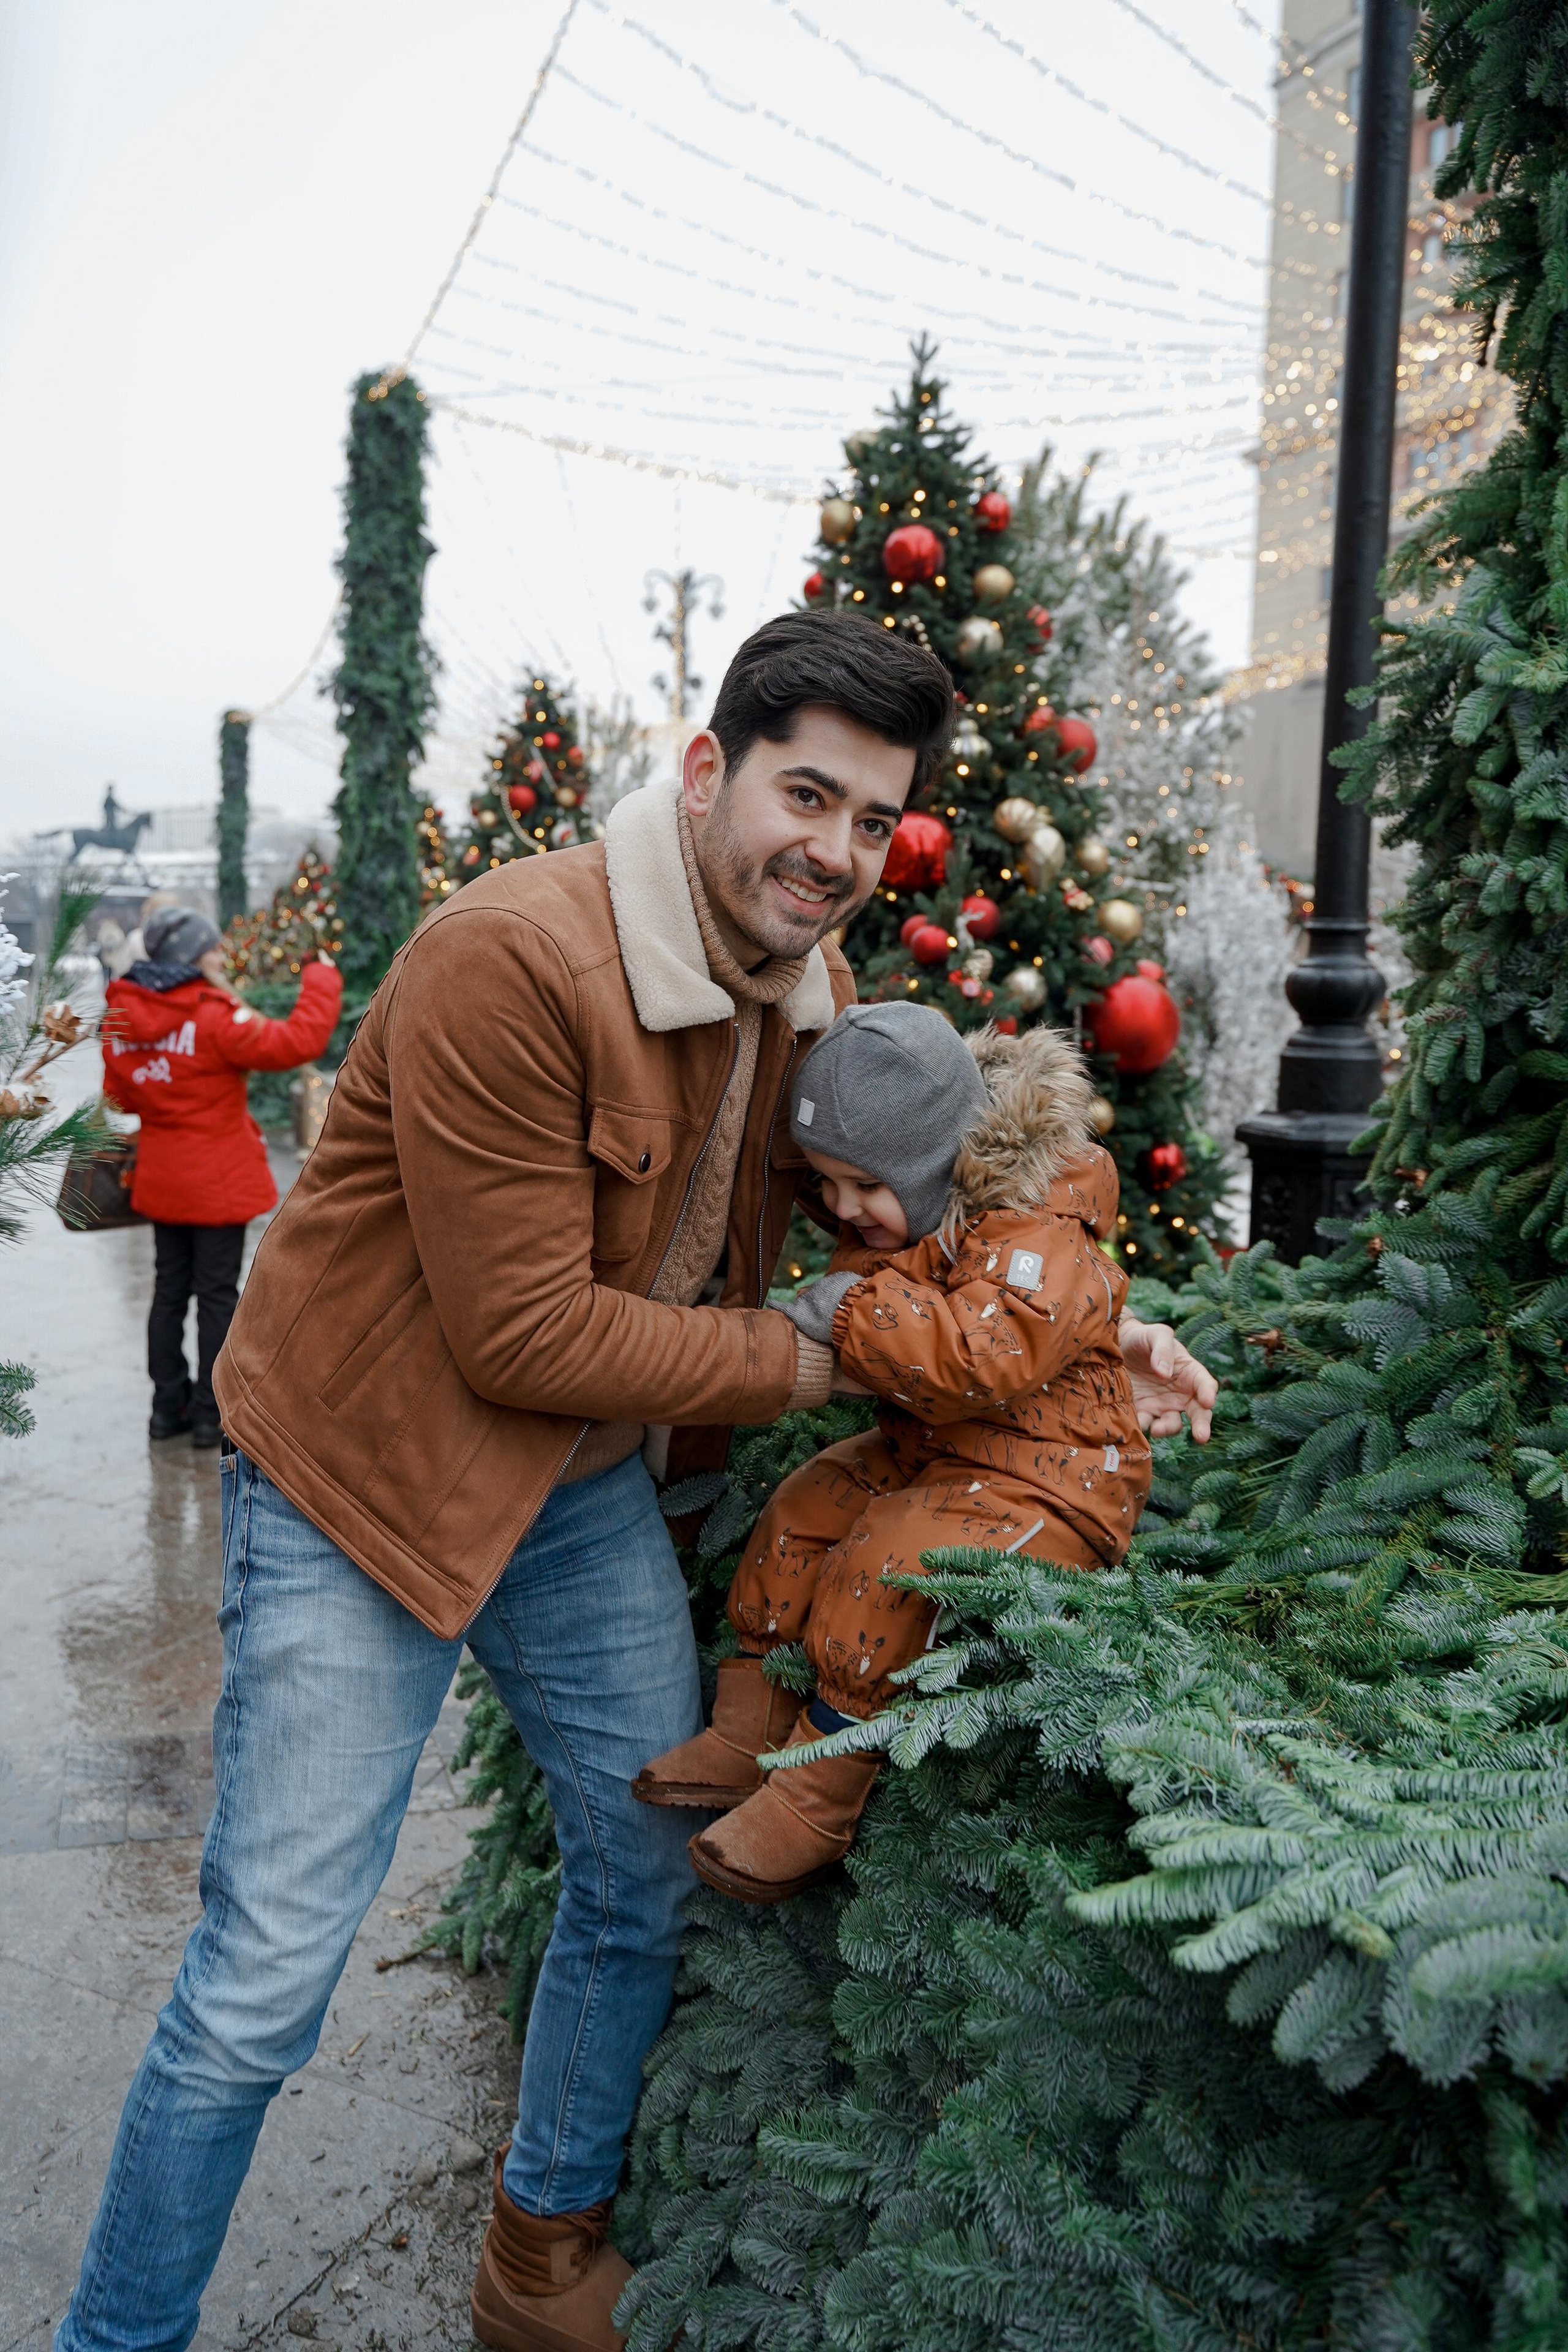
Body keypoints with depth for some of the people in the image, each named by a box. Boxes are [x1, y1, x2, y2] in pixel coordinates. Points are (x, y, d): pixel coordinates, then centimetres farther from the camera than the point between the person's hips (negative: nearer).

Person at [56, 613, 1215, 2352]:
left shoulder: (810, 987, 0)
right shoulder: (509, 960, -26)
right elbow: (524, 1335, -26)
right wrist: (799, 1361, -17)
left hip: (590, 1489, 8)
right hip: (361, 1481, -7)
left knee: (651, 1884, 17)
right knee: (266, 1978, -2)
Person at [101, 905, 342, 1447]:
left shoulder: (120, 1019, 1)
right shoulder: (214, 1018, -20)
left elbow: (119, 1097, 12)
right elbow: (296, 1043, -25)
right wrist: (322, 980, -12)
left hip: (161, 1180, 6)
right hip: (219, 1182, -6)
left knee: (170, 1290, 16)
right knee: (217, 1294, 4)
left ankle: (168, 1406, 23)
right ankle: (211, 1415, 10)